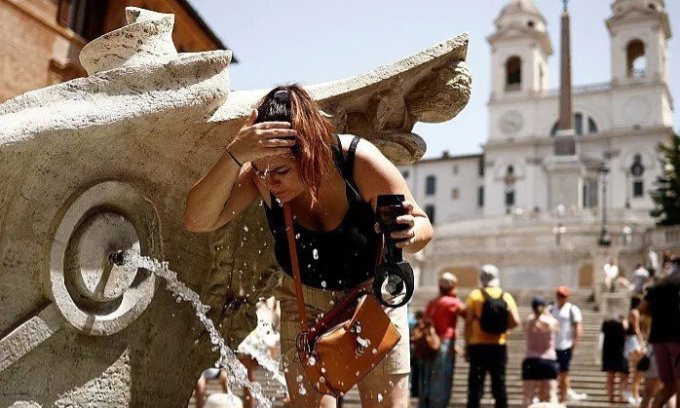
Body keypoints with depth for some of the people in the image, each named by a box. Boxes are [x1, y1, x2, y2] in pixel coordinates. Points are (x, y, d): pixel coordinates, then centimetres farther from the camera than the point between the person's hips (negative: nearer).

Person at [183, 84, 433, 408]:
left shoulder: (360, 162, -30)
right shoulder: (261, 173, -25)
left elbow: (421, 226, -18)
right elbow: (197, 220, -36)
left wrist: (410, 233, -43)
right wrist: (234, 156, -51)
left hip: (373, 295, -1)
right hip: (305, 303, 2)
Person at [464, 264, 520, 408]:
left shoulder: (475, 295, -3)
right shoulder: (506, 296, 4)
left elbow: (468, 322, -6)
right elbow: (515, 321, -6)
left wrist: (467, 345, 0)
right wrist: (503, 328, 12)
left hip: (479, 346, -2)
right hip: (499, 346, 2)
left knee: (476, 384, 1)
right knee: (499, 383, 10)